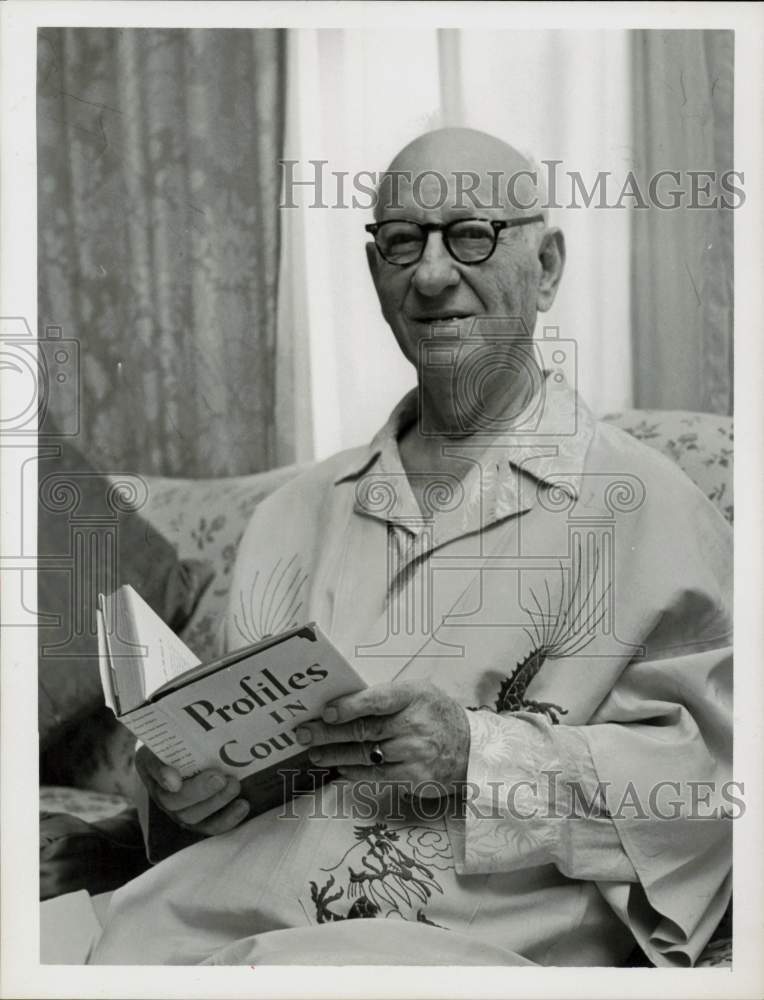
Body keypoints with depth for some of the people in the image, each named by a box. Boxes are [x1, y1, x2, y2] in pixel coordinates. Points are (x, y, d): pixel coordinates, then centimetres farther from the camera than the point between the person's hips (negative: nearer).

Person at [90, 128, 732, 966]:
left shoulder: (643, 505, 0)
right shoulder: (299, 509, 17)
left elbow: (719, 764, -8)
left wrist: (479, 752, -17)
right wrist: (199, 776, -1)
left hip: (486, 939, -4)